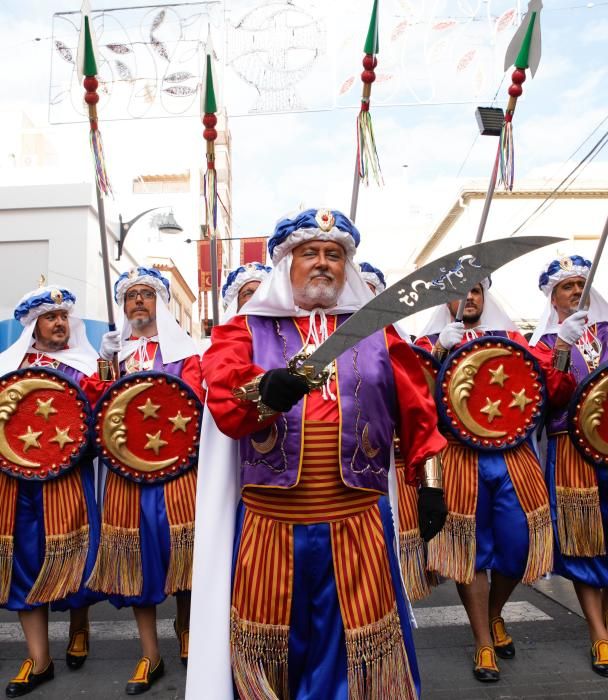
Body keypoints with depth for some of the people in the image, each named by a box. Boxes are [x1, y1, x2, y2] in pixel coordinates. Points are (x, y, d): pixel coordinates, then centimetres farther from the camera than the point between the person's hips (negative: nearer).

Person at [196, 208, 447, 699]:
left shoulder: (376, 331, 9)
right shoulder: (246, 330, 3)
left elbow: (416, 410, 9)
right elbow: (222, 397, -15)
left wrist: (430, 481, 4)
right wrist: (265, 391, -35)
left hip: (357, 525, 1)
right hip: (271, 525, 0)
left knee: (359, 646, 13)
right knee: (272, 648, 16)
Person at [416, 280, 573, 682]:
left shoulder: (510, 337, 13)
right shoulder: (431, 342, 6)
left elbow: (554, 390, 9)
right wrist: (439, 352, -18)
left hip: (513, 456, 3)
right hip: (461, 460, -2)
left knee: (519, 543, 6)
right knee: (471, 547, 4)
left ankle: (495, 615, 36)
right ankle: (484, 643, 22)